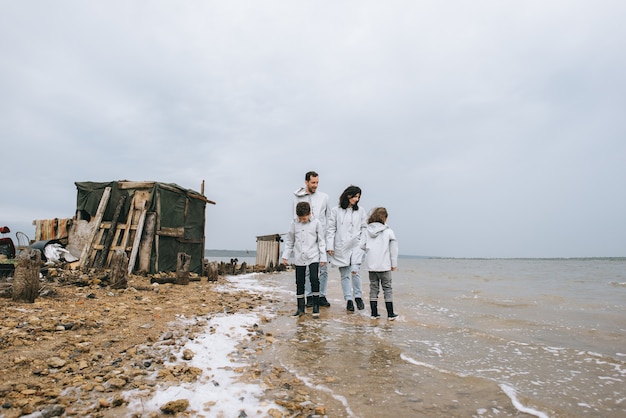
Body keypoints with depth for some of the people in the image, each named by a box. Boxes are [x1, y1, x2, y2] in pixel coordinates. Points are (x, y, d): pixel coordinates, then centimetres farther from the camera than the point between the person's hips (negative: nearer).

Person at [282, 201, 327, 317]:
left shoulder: (316, 223, -2)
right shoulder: (294, 224, 4)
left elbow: (321, 241, 2)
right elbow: (289, 241, 11)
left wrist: (323, 257, 0)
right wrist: (285, 256, 7)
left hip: (313, 257, -3)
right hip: (299, 258, 3)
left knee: (314, 279, -14)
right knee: (299, 282, 7)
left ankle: (316, 306, 0)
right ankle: (301, 308, 19)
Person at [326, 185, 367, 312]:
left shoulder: (360, 211, 9)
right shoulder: (335, 211, 2)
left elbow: (364, 228, 13)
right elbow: (330, 229, 2)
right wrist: (330, 246, -4)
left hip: (356, 246, 0)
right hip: (340, 247, 0)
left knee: (354, 271, -13)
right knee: (344, 275, 6)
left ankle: (358, 296, 7)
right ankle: (348, 300, 17)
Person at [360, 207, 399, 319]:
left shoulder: (367, 231, 1)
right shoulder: (388, 231, -5)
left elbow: (362, 246, -1)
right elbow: (393, 249, -3)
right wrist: (394, 264, 4)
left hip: (371, 265, 3)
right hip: (384, 265, -3)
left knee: (373, 287, 11)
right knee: (387, 288, 7)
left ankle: (374, 313, 13)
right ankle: (390, 313, 11)